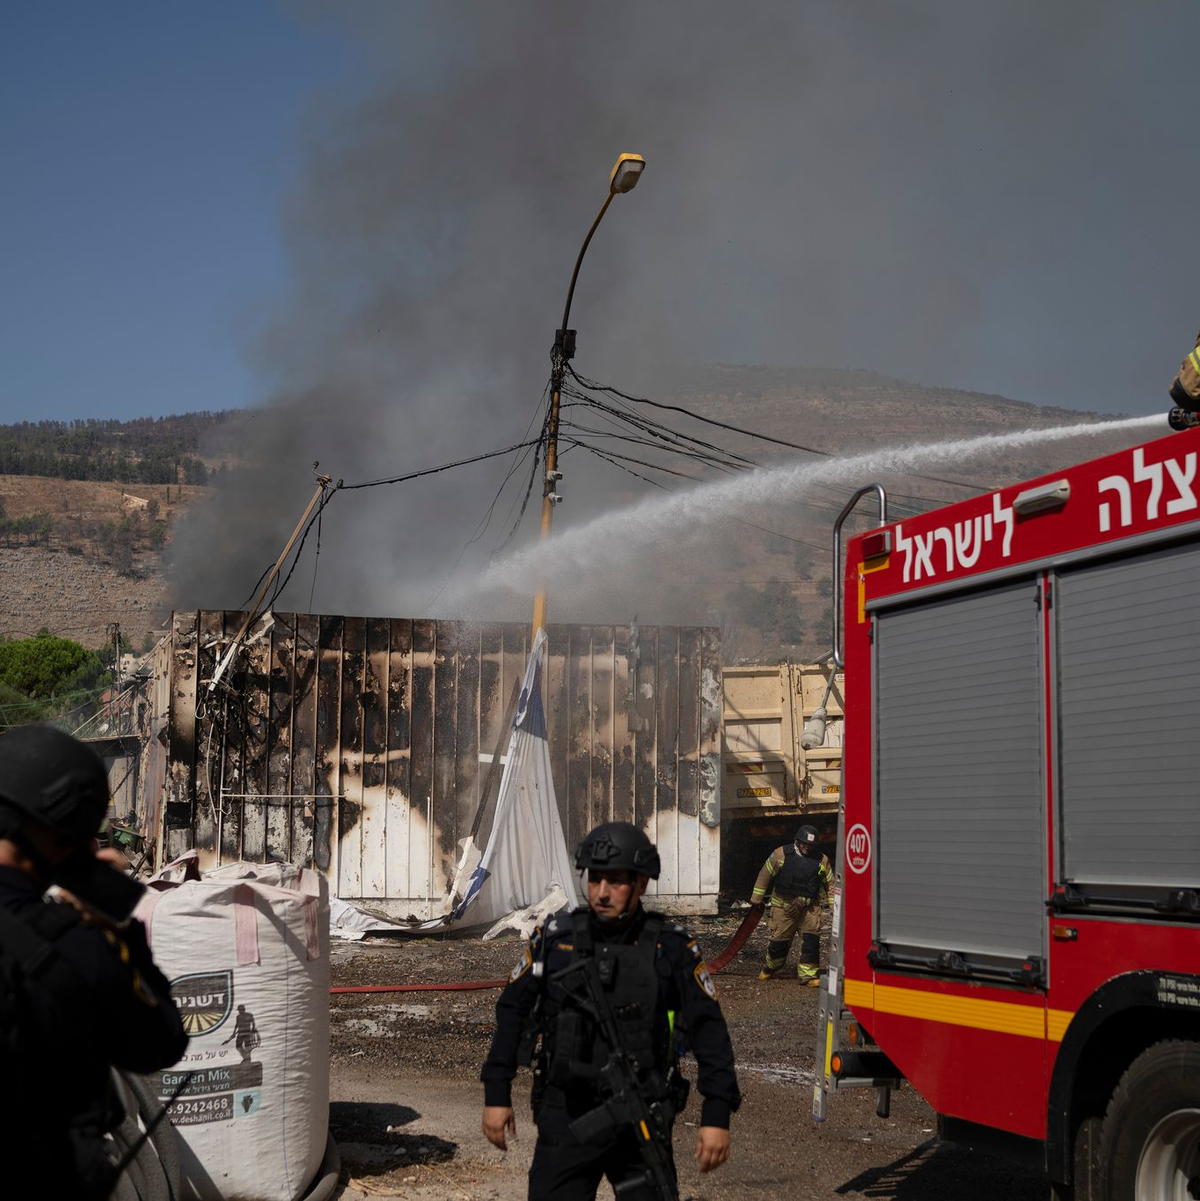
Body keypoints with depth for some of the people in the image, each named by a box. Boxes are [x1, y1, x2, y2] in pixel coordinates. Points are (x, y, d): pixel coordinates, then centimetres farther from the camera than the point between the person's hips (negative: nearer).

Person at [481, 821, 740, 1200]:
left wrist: (717, 1117, -6)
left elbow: (709, 1031, -2)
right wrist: (496, 1095, 6)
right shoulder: (555, 938, -1)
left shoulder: (671, 948, -4)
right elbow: (512, 1011, 8)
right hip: (565, 1119, 1)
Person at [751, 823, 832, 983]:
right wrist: (756, 898, 8)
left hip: (810, 907, 2)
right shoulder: (781, 854, -3)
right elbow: (765, 874, 4)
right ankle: (770, 967, 29)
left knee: (811, 939, -10)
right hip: (784, 905, -2)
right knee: (780, 939, 3)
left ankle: (808, 973, -2)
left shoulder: (821, 860, 4)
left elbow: (830, 883, 13)